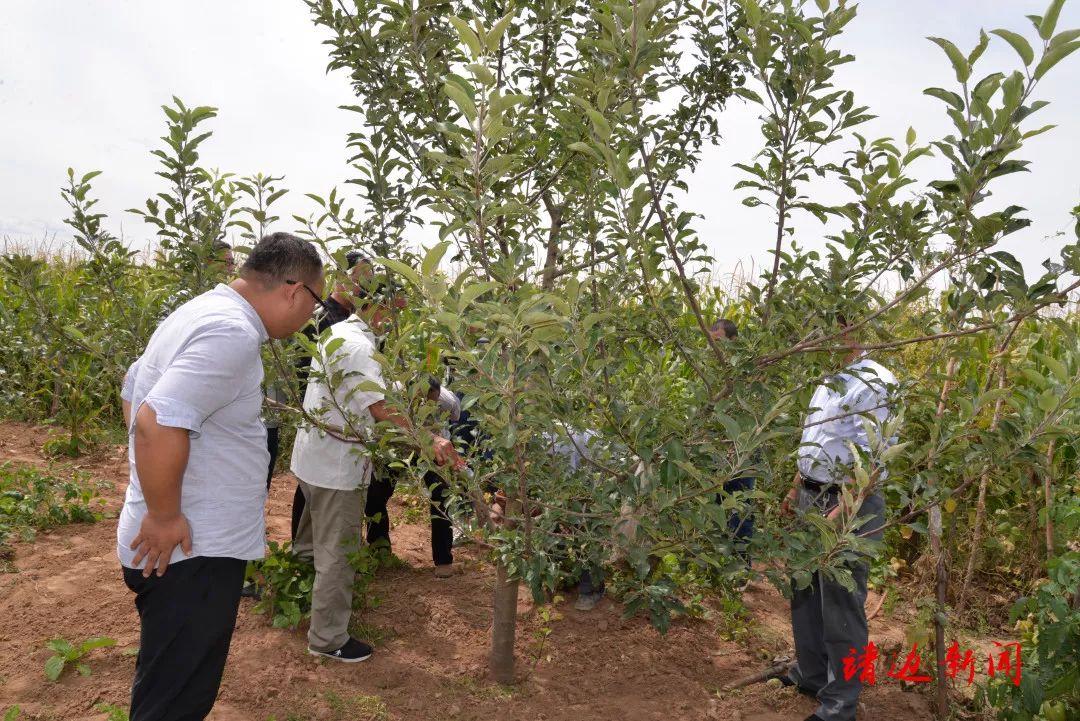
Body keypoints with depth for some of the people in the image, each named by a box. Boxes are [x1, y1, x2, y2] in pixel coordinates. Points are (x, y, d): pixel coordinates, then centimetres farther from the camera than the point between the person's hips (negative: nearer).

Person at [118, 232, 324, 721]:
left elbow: (133, 390, 20)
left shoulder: (203, 311, 9)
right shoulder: (232, 333, -24)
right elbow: (158, 422, -33)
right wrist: (165, 517, -21)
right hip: (190, 552, -10)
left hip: (193, 545, 10)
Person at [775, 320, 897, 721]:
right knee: (804, 593, 18)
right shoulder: (828, 382, 13)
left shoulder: (875, 384, -17)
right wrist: (796, 490, 19)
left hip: (849, 506, -9)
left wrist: (843, 512, -25)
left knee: (840, 606, 2)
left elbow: (873, 458, -21)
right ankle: (810, 674, 37)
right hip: (811, 500, 9)